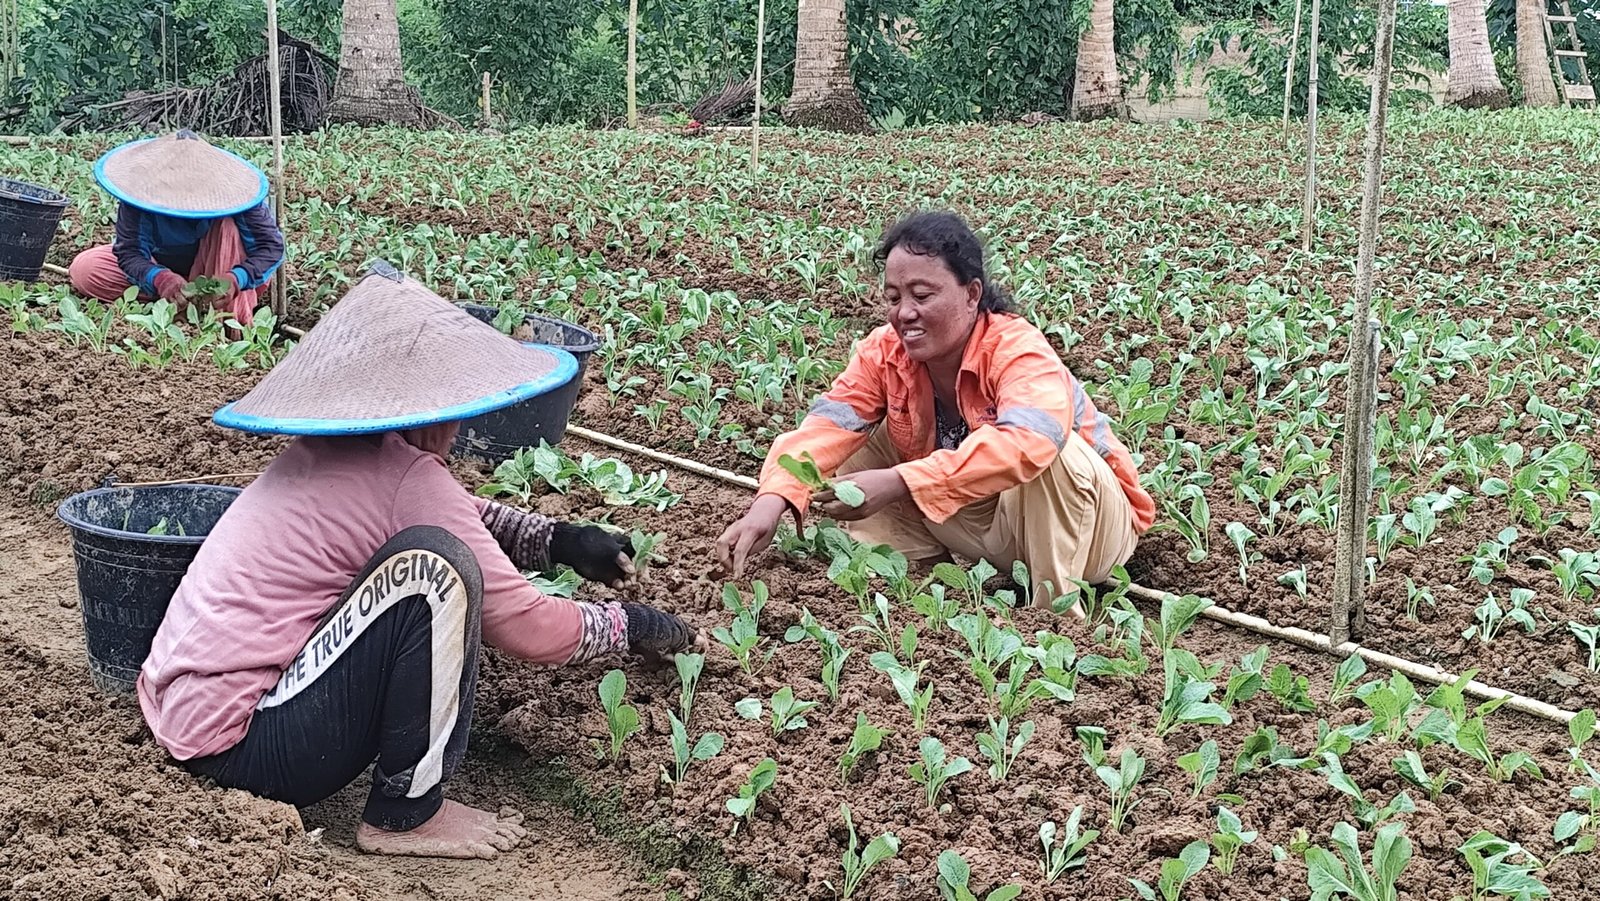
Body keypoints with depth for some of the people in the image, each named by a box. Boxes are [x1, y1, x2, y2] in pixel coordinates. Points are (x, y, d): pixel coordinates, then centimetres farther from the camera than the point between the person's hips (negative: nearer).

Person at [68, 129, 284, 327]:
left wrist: (236, 279, -50)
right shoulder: (141, 189, -28)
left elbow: (272, 246, -31)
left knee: (227, 224, -35)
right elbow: (130, 252, -29)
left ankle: (233, 320, -31)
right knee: (83, 270, -17)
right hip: (164, 268, 3)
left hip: (217, 272, -2)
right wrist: (160, 279, -52)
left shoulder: (233, 190, -31)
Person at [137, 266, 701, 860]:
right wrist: (630, 626, 1)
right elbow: (527, 627, -14)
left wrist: (561, 541, 13)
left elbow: (465, 516, 24)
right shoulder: (403, 479, -17)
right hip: (240, 750, -9)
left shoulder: (321, 453, 8)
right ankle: (405, 814, -9)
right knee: (434, 565, -20)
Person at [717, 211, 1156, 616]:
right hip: (985, 522, 5)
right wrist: (771, 501, -44)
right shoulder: (884, 351, -10)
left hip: (1087, 522, -4)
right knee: (859, 450, -9)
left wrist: (898, 482, -53)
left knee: (1051, 453, -37)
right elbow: (827, 427, -24)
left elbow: (1028, 442, -47)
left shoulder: (1018, 349, -27)